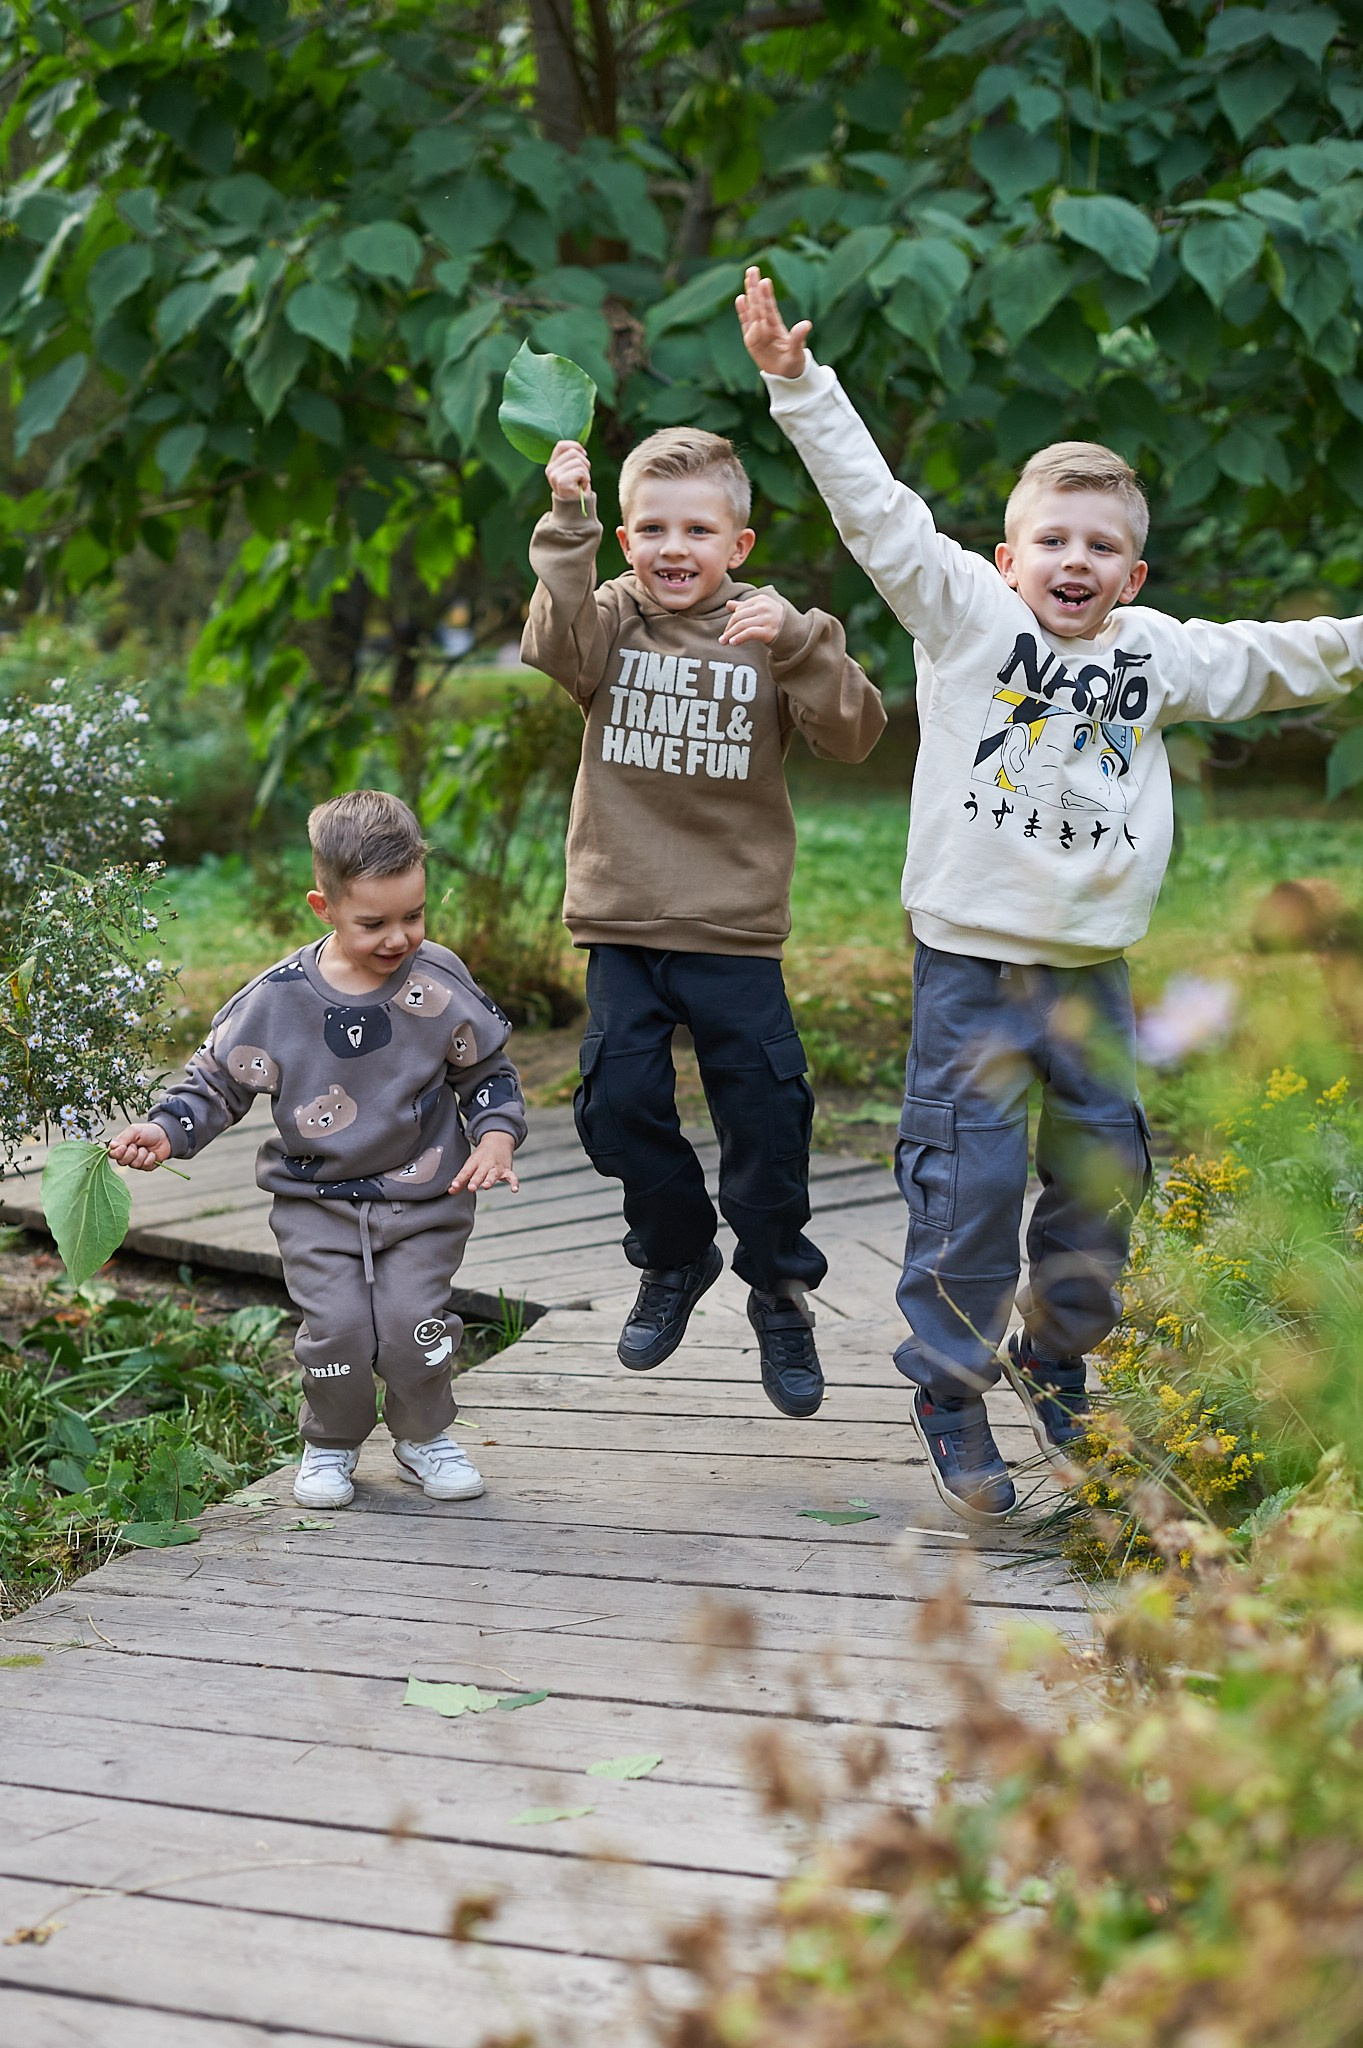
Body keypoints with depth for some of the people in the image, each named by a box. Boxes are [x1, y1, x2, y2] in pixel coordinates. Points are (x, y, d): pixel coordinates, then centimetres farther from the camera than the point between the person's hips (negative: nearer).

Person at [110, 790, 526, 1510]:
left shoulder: (441, 985, -7)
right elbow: (217, 1079, 2)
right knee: (337, 1326, -12)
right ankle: (330, 1445, 17)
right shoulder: (277, 998, -10)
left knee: (414, 1321, -12)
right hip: (316, 1200, 0)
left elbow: (488, 1072, 7)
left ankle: (423, 1436, 17)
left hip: (423, 1197, 0)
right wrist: (165, 1131, -13)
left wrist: (495, 1138, -9)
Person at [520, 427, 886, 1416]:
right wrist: (568, 524, -32)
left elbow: (855, 735, -13)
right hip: (623, 920, 1)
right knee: (619, 1099, 2)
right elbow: (554, 646, -21)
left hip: (736, 929, -1)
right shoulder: (613, 620, 1)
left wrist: (796, 641, -27)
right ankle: (677, 1257, 28)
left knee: (765, 1110, 1)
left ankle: (780, 1289, 22)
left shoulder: (769, 637, -2)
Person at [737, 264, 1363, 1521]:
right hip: (973, 957, -4)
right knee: (970, 1179, -4)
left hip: (1092, 963, 5)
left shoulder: (1159, 654, 8)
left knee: (1105, 1172, 11)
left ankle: (1057, 1359, 32)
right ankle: (951, 1387, 10)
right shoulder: (967, 613, -3)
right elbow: (876, 509, -10)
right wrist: (798, 382, -17)